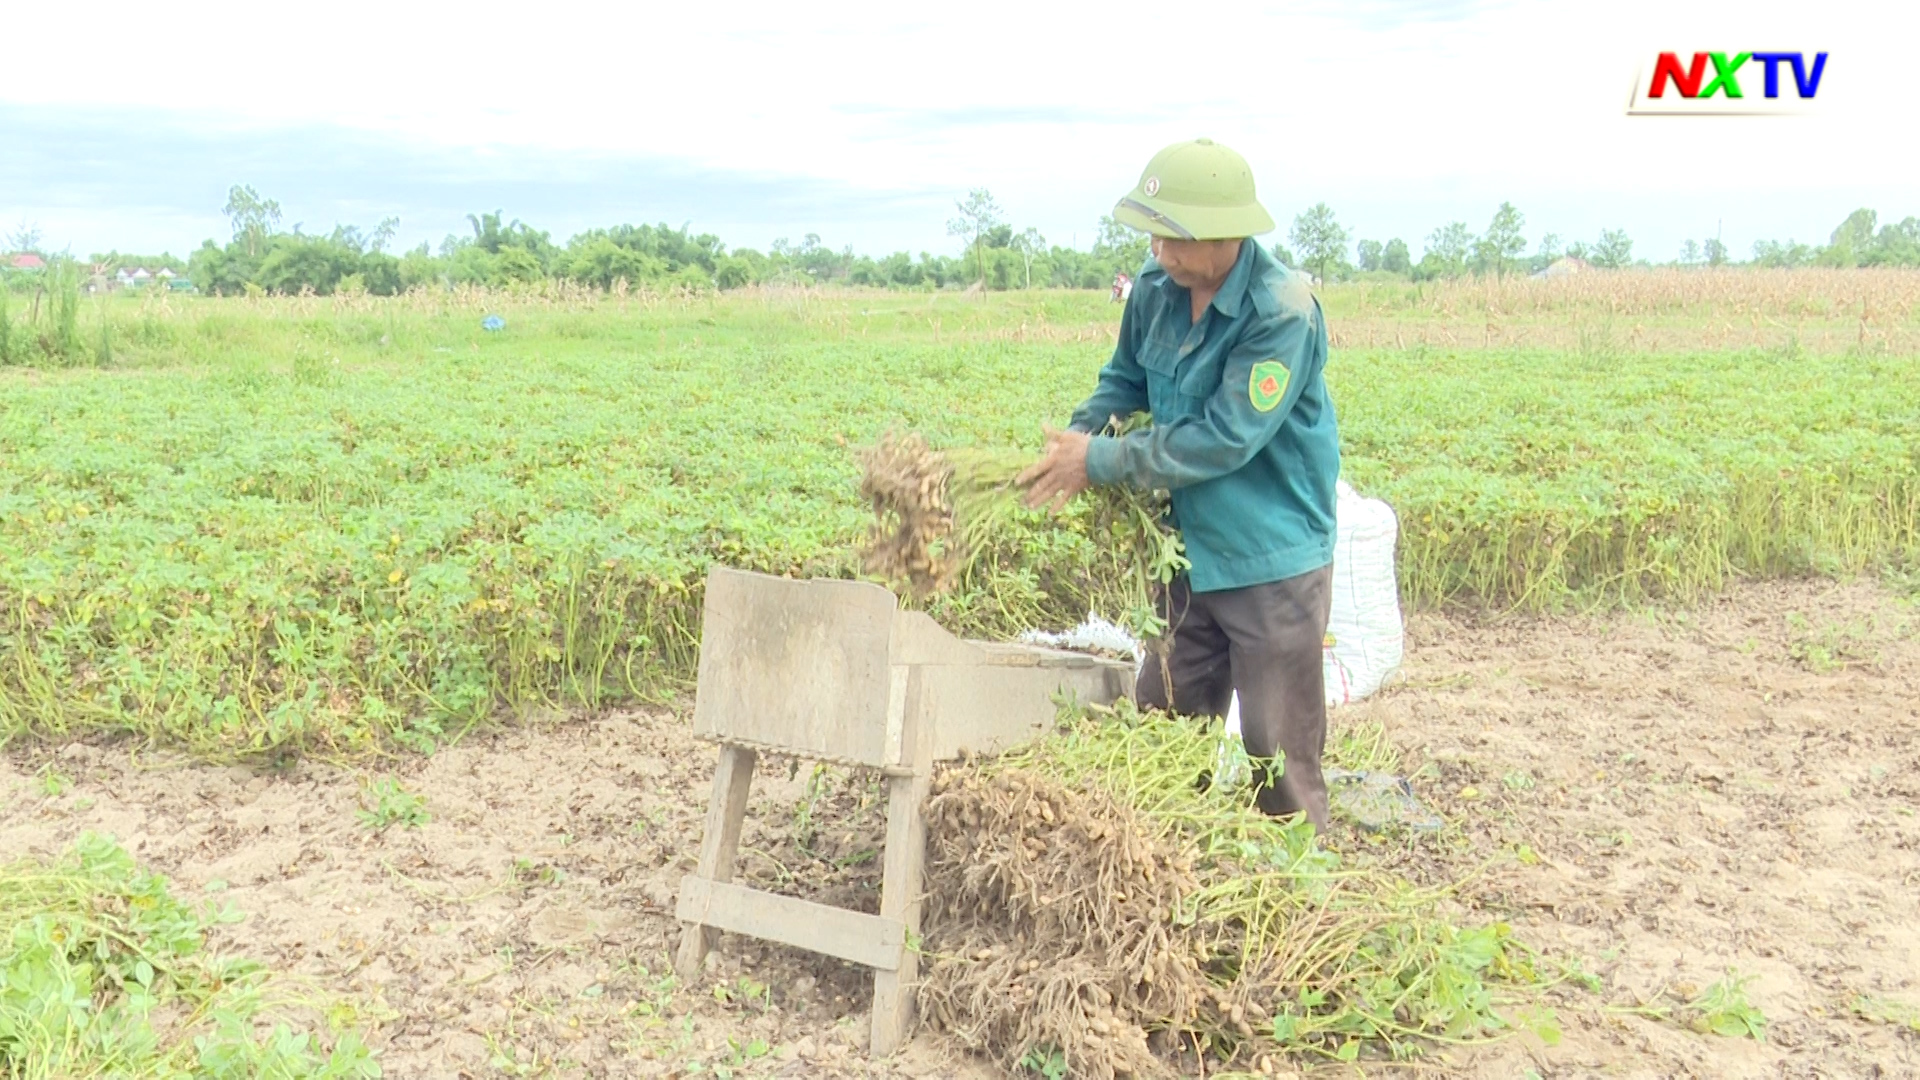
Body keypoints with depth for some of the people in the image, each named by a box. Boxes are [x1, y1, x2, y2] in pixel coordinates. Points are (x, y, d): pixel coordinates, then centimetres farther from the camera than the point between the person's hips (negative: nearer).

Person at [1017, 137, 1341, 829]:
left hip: (1272, 563, -7)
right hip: (1191, 552, 7)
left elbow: (1224, 439, -26)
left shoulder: (1282, 314, -23)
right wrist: (1078, 432, -6)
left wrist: (1101, 462, -22)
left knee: (1278, 753, 3)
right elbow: (1125, 379, 14)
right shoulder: (1155, 288, -2)